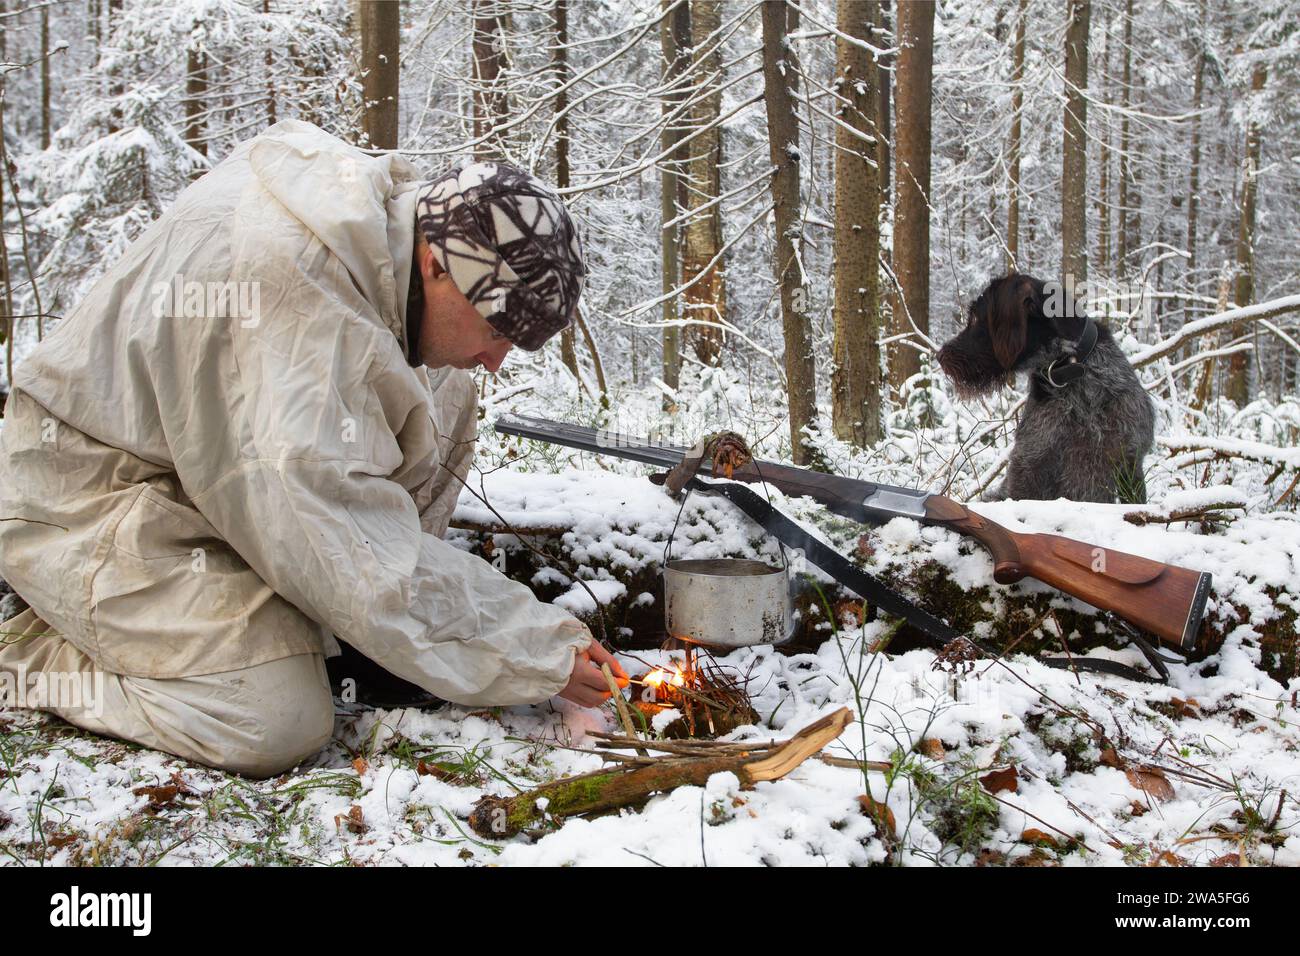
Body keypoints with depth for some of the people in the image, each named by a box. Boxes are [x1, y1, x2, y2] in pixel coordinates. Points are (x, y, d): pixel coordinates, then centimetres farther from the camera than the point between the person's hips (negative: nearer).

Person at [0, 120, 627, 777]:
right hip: (85, 506, -9)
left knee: (442, 402, -3)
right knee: (280, 723, -25)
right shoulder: (288, 284, -35)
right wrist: (536, 655, -28)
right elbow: (356, 555, -35)